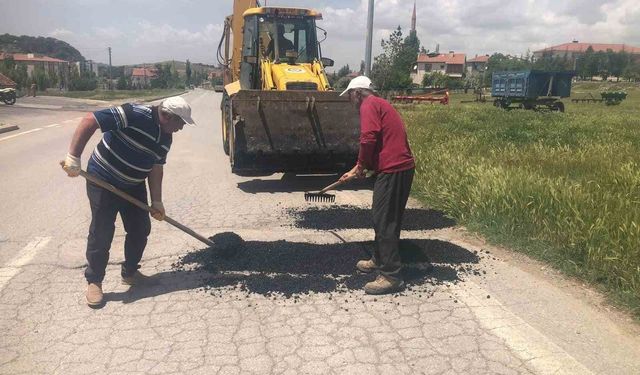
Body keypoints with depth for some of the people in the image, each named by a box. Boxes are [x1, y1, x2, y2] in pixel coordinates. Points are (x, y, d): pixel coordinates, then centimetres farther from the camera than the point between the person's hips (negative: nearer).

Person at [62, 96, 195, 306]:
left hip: (133, 186, 8)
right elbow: (90, 121, -27)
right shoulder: (134, 115, -25)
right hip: (103, 181, -7)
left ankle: (130, 272, 28)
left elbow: (155, 169, 5)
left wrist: (156, 202, -1)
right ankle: (94, 281, 15)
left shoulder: (165, 138, 0)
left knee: (140, 229, 9)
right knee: (102, 232, -3)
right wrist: (73, 157, -29)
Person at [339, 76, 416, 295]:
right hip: (402, 167, 10)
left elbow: (368, 139, -21)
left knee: (384, 221, -6)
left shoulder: (369, 105, -6)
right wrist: (356, 171, 35)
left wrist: (361, 166, -4)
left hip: (393, 170, -10)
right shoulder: (380, 104, 25)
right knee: (384, 218, 20)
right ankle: (379, 260, 33)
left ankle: (391, 276, -2)